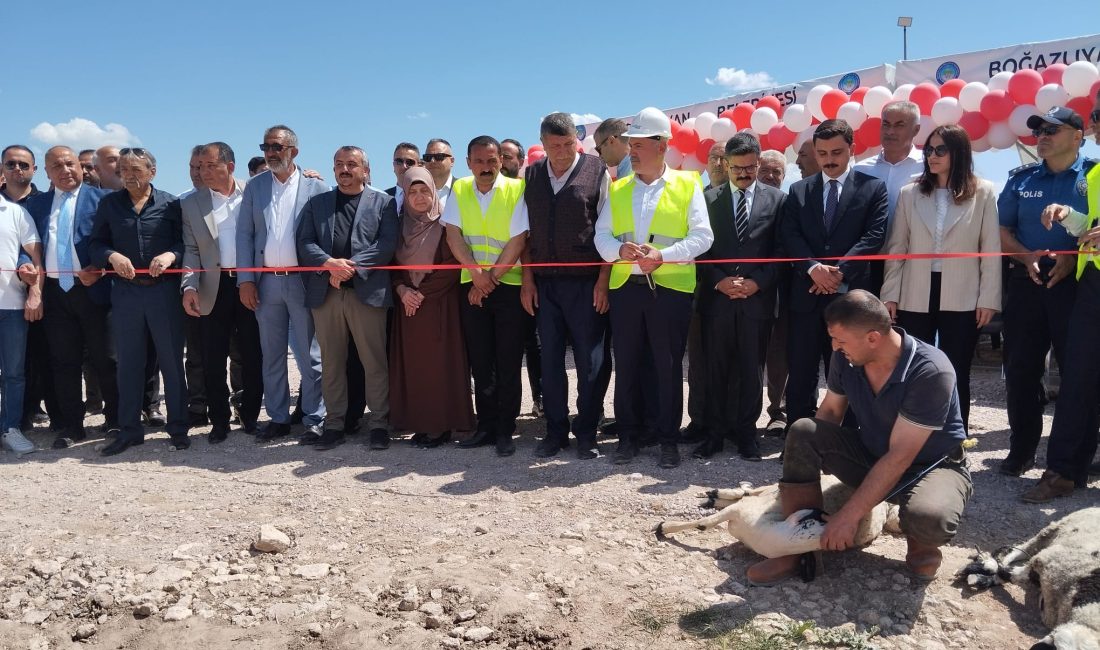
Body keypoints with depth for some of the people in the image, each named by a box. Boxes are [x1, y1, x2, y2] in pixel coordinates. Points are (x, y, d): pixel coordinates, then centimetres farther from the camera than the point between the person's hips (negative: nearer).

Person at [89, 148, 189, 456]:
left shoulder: (170, 203, 1)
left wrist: (171, 255, -20)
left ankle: (178, 427, 16)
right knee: (128, 361, 9)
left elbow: (186, 242, -1)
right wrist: (112, 256, -12)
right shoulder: (109, 204, 8)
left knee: (172, 360, 5)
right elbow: (96, 244, 7)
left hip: (164, 290, -2)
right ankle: (129, 429, 19)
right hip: (125, 291, 2)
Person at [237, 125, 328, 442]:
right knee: (271, 356, 10)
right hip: (266, 282, 4)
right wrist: (245, 280, 0)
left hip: (303, 281, -4)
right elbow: (244, 234, 7)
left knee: (309, 355, 1)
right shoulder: (254, 186, 10)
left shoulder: (315, 187, 0)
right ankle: (278, 418, 20)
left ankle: (314, 420, 9)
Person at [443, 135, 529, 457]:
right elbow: (453, 236, -1)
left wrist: (491, 277, -11)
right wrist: (477, 272, -12)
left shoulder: (516, 190, -6)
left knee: (508, 363, -1)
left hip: (509, 286, -3)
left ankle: (505, 431, 9)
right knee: (480, 361, 8)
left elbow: (517, 241, -10)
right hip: (472, 286, 3)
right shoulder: (459, 190, 5)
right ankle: (486, 426, 19)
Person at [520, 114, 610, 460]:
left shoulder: (597, 172, -2)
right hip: (544, 282, 3)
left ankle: (586, 433, 16)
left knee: (589, 360, 2)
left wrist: (603, 280, -8)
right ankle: (555, 431, 20)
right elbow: (525, 231, 11)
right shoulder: (531, 176, 9)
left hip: (586, 281, -3)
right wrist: (527, 279, 6)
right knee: (550, 359, 8)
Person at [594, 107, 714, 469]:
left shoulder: (687, 185, 3)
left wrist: (663, 255, -17)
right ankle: (628, 437, 20)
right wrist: (621, 249, -13)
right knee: (626, 366, 7)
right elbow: (601, 235, 9)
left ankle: (668, 440, 16)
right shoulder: (617, 189, 13)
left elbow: (702, 236, -4)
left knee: (668, 367, 4)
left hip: (670, 288, -3)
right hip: (625, 286, 3)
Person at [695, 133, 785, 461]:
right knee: (716, 368, 5)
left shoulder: (776, 199, 6)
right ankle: (716, 431, 15)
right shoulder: (708, 198, 7)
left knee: (751, 369, 6)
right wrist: (719, 281, -9)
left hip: (757, 298, 0)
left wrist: (757, 282, -9)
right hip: (716, 297, 1)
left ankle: (746, 432, 17)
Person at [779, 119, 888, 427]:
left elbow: (874, 236, -6)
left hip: (851, 294, -2)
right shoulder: (798, 191, 11)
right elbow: (789, 235, 1)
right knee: (800, 374, 5)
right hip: (807, 294, 2)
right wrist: (814, 268, -16)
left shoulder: (873, 188, 5)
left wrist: (840, 271, -16)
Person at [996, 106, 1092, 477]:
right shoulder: (1021, 179, 10)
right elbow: (1002, 229, 9)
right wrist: (1026, 256, -7)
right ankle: (1021, 449, 17)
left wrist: (1074, 258, -15)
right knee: (1020, 369, 5)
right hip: (1026, 283, 3)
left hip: (1077, 283, -3)